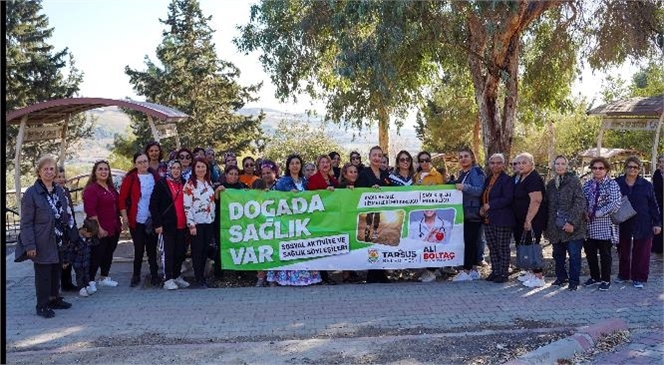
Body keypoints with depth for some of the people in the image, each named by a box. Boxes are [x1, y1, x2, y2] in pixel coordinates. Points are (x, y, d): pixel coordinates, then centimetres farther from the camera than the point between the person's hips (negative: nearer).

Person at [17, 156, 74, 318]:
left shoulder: (59, 191, 7)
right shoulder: (31, 193, -11)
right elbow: (26, 223, -12)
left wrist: (69, 236, 10)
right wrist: (30, 245, -17)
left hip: (59, 243, 6)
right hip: (42, 244, -6)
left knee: (56, 271, 16)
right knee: (43, 274, 3)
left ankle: (55, 299, 31)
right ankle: (42, 306, 15)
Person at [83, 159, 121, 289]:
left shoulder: (111, 188, 13)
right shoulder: (91, 189, -12)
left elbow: (117, 205, 23)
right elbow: (90, 211, -19)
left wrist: (118, 224, 17)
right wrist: (98, 228, -22)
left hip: (114, 228, 8)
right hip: (100, 230, -8)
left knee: (109, 253, 15)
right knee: (96, 255, -2)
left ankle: (104, 277, 28)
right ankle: (90, 281, 7)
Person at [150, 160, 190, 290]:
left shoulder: (184, 183, 10)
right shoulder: (161, 184, -3)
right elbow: (153, 205, -6)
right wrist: (157, 224, -11)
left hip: (182, 224, 4)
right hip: (168, 224, -4)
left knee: (180, 251, 9)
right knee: (168, 251, 0)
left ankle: (177, 276, 23)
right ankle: (168, 279, 7)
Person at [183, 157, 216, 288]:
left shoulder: (209, 183, 11)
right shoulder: (189, 184, -7)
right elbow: (187, 206, -13)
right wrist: (191, 224, -17)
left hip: (209, 222, 6)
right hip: (197, 223, -5)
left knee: (205, 250, 10)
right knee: (197, 251, 0)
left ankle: (202, 275, 20)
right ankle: (199, 279, 7)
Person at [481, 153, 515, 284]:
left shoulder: (507, 180, -9)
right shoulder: (488, 180, 16)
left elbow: (507, 199, -19)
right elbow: (483, 197, 23)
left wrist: (490, 205, -18)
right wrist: (481, 208, 4)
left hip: (502, 220, -7)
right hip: (488, 219, 8)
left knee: (503, 248, 1)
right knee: (492, 248, 12)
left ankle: (503, 274, 9)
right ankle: (495, 271, 21)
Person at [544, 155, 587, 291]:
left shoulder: (574, 181, -4)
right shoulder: (550, 184, 12)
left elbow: (580, 202, -11)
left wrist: (572, 222, -18)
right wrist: (547, 226, 11)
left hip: (572, 226, -5)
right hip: (555, 227, 5)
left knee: (574, 255, -1)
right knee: (558, 254, 13)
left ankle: (574, 281, 10)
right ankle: (561, 277, 28)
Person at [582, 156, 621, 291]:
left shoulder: (612, 184, -6)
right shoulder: (587, 184, 9)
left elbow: (615, 204, -16)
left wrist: (596, 213, -17)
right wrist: (585, 212, -7)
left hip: (605, 226, -5)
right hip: (589, 226, 5)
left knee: (605, 254, 6)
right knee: (590, 253, 11)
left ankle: (605, 280, 20)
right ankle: (595, 277, 28)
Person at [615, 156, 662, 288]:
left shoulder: (646, 185, -1)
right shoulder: (617, 183, -1)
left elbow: (653, 205, 3)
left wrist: (657, 223, 0)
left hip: (643, 225, -1)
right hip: (623, 224, 1)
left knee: (641, 253, 4)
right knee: (623, 251, 12)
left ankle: (638, 278, 16)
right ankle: (623, 274, 28)